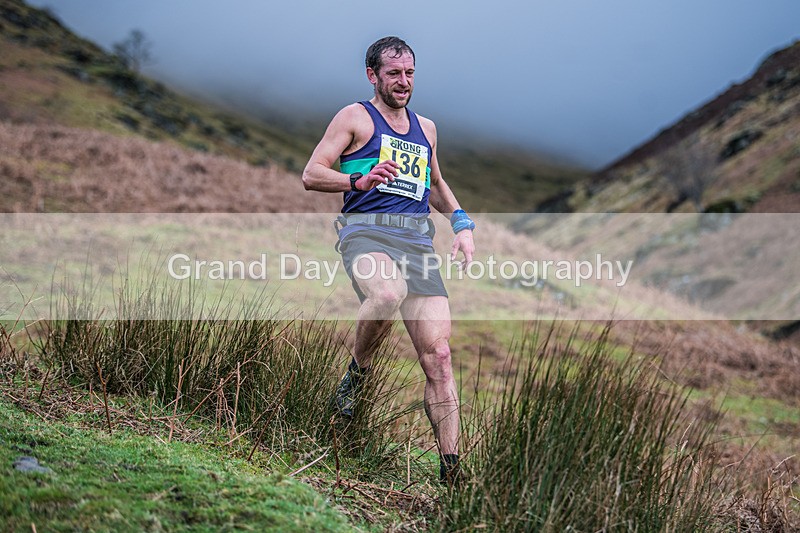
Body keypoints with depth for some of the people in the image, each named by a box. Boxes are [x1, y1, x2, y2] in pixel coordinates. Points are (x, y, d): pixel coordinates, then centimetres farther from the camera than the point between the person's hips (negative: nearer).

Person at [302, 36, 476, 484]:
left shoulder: (426, 128, 25)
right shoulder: (355, 117, 8)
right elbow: (311, 175, 1)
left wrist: (461, 222, 20)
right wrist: (361, 181, -16)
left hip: (418, 242, 5)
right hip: (367, 231, -5)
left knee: (439, 357, -7)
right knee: (388, 294, -40)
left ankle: (451, 469, -4)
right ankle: (358, 370, -10)